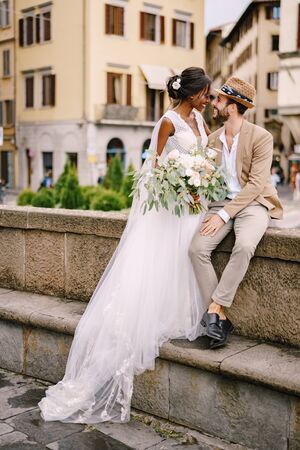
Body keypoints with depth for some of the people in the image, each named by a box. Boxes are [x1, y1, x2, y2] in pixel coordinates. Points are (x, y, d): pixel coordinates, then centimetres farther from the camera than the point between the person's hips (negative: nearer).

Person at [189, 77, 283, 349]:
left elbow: (256, 184, -14)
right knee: (197, 248, -20)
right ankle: (221, 317, -15)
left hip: (253, 204, -5)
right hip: (221, 204, 5)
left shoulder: (261, 137, -8)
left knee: (243, 247, -35)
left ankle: (216, 307, -23)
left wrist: (224, 215, -20)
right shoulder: (213, 139, 11)